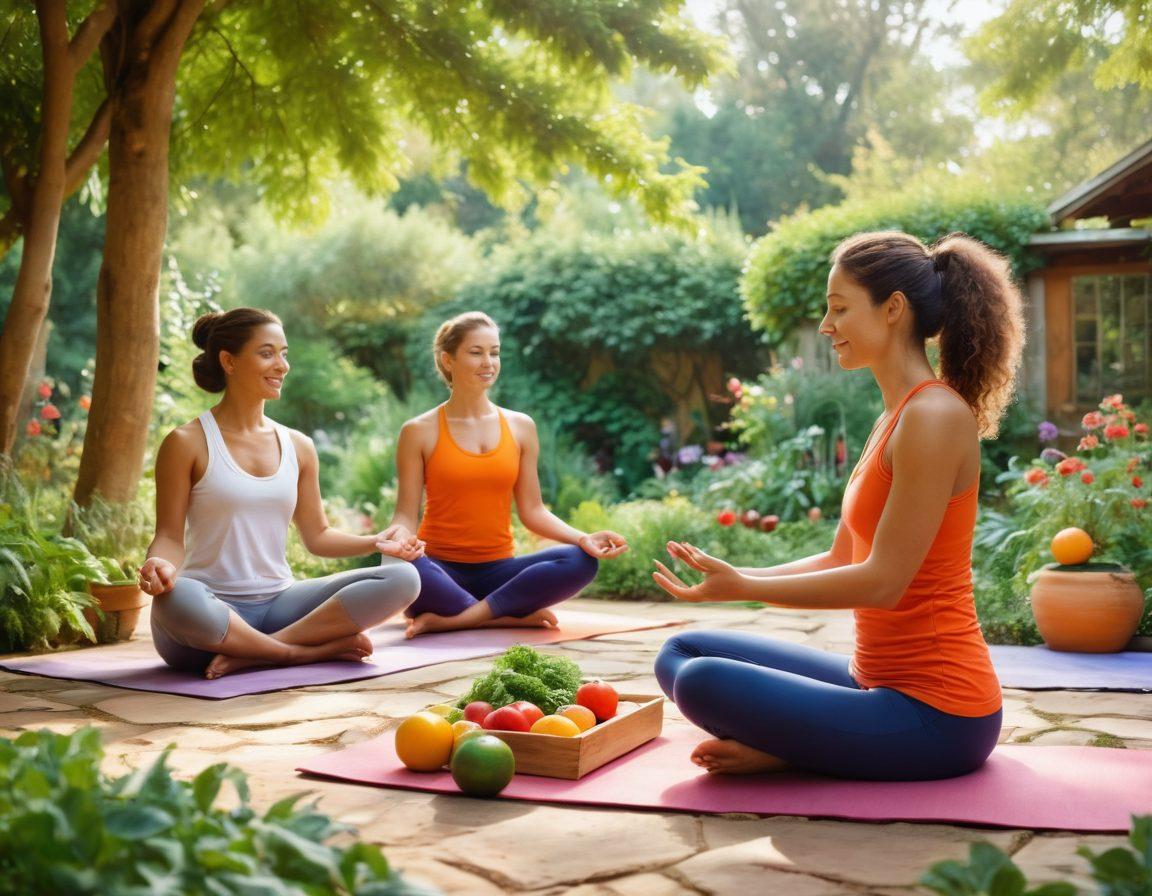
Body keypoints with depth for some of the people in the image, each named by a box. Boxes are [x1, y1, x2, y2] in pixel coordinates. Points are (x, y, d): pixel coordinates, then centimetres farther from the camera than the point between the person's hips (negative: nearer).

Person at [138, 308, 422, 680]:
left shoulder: (298, 447, 11)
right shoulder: (187, 443, -2)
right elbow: (170, 536, -4)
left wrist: (374, 542, -2)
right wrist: (161, 566, -27)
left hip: (278, 604, 5)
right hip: (211, 609, -4)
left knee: (402, 578, -15)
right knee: (175, 600, -42)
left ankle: (252, 654, -21)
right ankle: (319, 649, -22)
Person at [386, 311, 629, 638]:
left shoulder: (520, 427, 9)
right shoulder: (419, 432, 0)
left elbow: (533, 510, 8)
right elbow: (406, 515, -1)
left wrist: (583, 538, -9)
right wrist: (400, 536, -25)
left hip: (497, 570, 3)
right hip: (441, 568, -3)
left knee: (580, 560, -24)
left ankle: (452, 619, -25)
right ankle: (515, 618, -23)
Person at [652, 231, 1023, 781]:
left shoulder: (934, 416, -18)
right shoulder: (893, 420, 12)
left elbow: (883, 581, -21)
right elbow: (842, 560, 14)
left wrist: (744, 587, -16)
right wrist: (732, 576, 2)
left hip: (935, 713, -10)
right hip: (879, 679, 10)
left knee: (702, 683, -24)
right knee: (682, 654, 9)